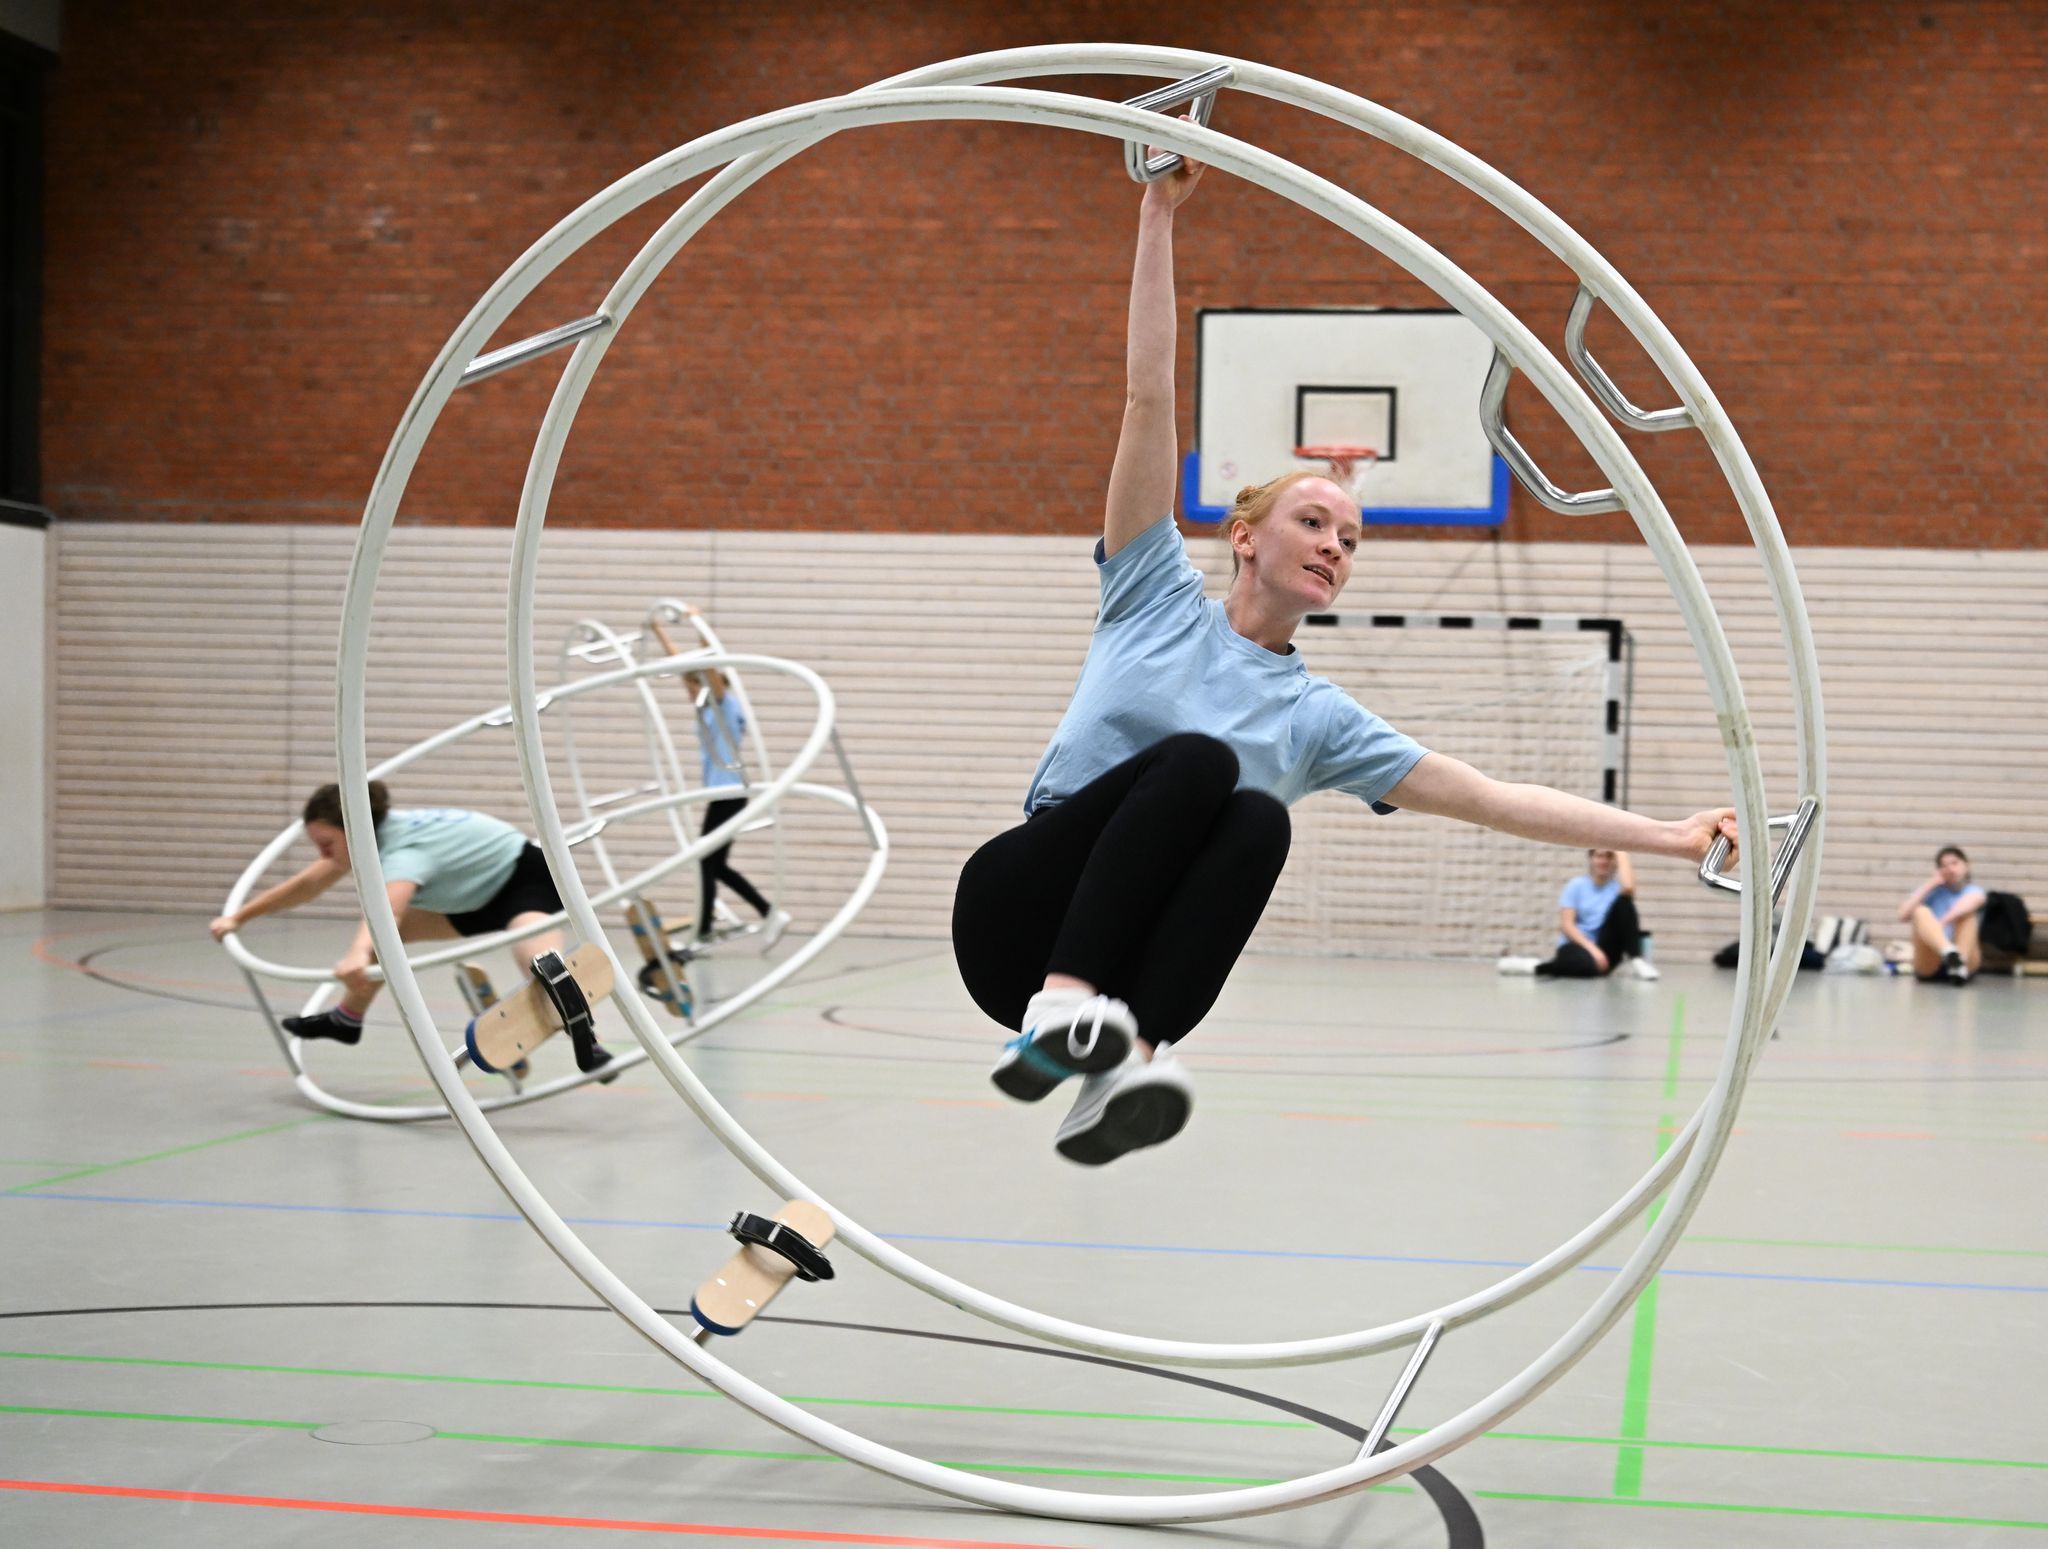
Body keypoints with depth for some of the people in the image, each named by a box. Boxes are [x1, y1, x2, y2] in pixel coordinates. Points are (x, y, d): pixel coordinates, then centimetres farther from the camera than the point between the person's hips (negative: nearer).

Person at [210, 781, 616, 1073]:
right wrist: (239, 917, 5)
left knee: (538, 960, -40)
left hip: (526, 878, -10)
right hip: (480, 893, 10)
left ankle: (586, 1041, -47)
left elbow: (385, 905, -58)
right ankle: (347, 1018, 34)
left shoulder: (406, 850, -36)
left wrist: (358, 954, -76)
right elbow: (307, 884, 5)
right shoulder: (368, 834, -9)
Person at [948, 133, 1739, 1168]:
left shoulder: (1319, 718, 14)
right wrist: (1158, 217, -2)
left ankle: (1116, 1073, -44)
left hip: (1136, 958, 2)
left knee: (1258, 819, -29)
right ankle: (1059, 1009, -40)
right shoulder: (1158, 595, 9)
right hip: (1017, 916, -2)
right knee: (1197, 759, -28)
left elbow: (1494, 799, 9)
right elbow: (1150, 395, 3)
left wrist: (1672, 837, 1)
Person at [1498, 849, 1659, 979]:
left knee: (1624, 901, -19)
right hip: (1578, 945, -3)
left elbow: (1628, 888, -20)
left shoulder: (1616, 885, 8)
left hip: (1604, 948, 3)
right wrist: (1592, 949, -20)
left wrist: (1621, 852, -7)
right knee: (1592, 966, -43)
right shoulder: (1576, 885, 4)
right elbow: (1566, 925, -6)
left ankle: (1635, 960, -24)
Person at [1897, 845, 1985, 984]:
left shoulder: (1974, 891, 13)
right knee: (1921, 911, -22)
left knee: (1968, 913, -20)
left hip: (1968, 961, -1)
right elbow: (1903, 916, 1)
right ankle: (1949, 952, -53)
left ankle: (1960, 963, -46)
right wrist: (1929, 884, 3)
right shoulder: (1932, 892, 19)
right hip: (1929, 964, 1)